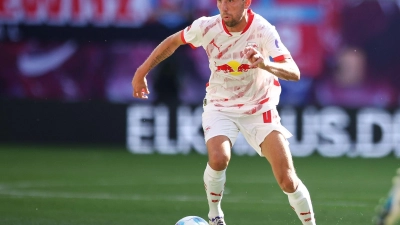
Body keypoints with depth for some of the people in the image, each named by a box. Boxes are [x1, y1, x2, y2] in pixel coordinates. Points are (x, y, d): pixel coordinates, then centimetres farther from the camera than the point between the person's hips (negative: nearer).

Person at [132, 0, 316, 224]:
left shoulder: (263, 30, -23)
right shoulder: (207, 27, -17)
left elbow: (294, 73, -32)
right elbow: (173, 41, 4)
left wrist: (265, 65, -52)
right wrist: (141, 72, 3)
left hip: (260, 109, -1)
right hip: (220, 106, 1)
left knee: (288, 181, -9)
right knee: (218, 158, -30)